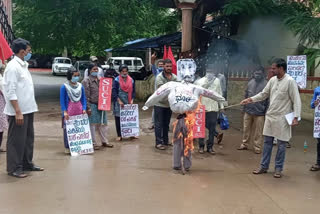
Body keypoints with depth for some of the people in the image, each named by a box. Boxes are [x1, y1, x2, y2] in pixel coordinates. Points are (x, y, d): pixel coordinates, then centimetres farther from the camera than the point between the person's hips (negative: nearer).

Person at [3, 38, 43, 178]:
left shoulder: (23, 66, 14)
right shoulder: (13, 67, -14)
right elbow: (11, 92, -19)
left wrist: (24, 110, 17)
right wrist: (18, 112, -22)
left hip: (28, 110, 9)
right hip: (18, 111, -9)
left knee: (28, 138, 16)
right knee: (16, 140, 0)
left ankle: (27, 164, 27)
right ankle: (13, 168, 10)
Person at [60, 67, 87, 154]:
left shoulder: (80, 86, 7)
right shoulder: (64, 87, -5)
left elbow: (83, 99, 11)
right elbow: (62, 100, -5)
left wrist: (84, 109, -1)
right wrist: (64, 111, -12)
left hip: (79, 111, 4)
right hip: (68, 112, -4)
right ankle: (67, 147, 8)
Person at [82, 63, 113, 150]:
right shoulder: (86, 81, -6)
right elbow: (86, 96, -11)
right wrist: (88, 107, -16)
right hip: (92, 105, -6)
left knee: (103, 124, 11)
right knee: (92, 125, 0)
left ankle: (104, 141, 24)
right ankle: (93, 143, 10)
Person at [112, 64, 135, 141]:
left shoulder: (131, 80, 8)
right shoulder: (116, 80, -3)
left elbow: (133, 91, 12)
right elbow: (114, 92, -8)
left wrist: (132, 100, -1)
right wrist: (119, 101, -14)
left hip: (128, 103, 3)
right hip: (118, 103, -3)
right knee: (118, 119, 2)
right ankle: (119, 135, 10)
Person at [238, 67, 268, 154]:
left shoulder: (266, 84, -8)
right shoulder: (250, 82, 7)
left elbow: (268, 99, -7)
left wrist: (266, 112, -8)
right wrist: (244, 107, 14)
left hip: (259, 112, -4)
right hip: (248, 111, 5)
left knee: (258, 132, 2)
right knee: (246, 129, 13)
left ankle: (257, 148, 12)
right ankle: (244, 144, 26)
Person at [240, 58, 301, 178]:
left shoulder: (290, 81, -13)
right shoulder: (272, 80, 5)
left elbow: (296, 101, -13)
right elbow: (264, 94, 14)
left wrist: (296, 117, -18)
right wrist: (251, 100, 4)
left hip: (282, 118, -6)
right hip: (270, 115, 6)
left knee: (281, 144, 5)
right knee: (267, 142, 12)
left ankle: (278, 169, 18)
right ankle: (264, 166, 22)